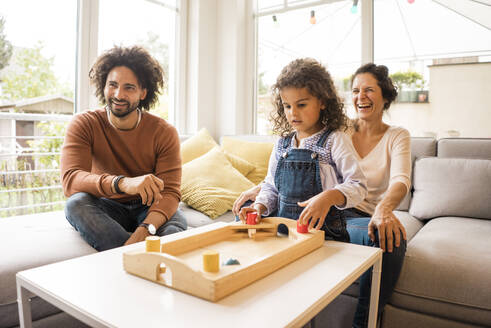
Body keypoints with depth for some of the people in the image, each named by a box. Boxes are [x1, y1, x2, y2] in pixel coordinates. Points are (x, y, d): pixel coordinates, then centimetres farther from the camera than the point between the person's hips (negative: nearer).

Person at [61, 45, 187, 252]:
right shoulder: (83, 125, -10)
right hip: (107, 208, 2)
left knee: (175, 226, -33)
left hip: (147, 209, -1)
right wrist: (122, 183, -48)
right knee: (76, 203, -31)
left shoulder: (164, 132, -11)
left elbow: (170, 192, -17)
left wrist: (144, 230, -38)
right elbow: (70, 180, -26)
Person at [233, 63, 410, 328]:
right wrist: (261, 188, -13)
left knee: (391, 237, -38)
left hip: (366, 217, -1)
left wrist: (383, 210, -38)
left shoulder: (397, 137, 4)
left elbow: (401, 179, -14)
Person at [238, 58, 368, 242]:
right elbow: (270, 186, 18)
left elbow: (358, 186, -11)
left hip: (321, 229, -5)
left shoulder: (334, 140, -4)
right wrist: (260, 206, -2)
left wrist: (329, 196, -31)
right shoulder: (282, 144, 11)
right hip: (281, 229, 5)